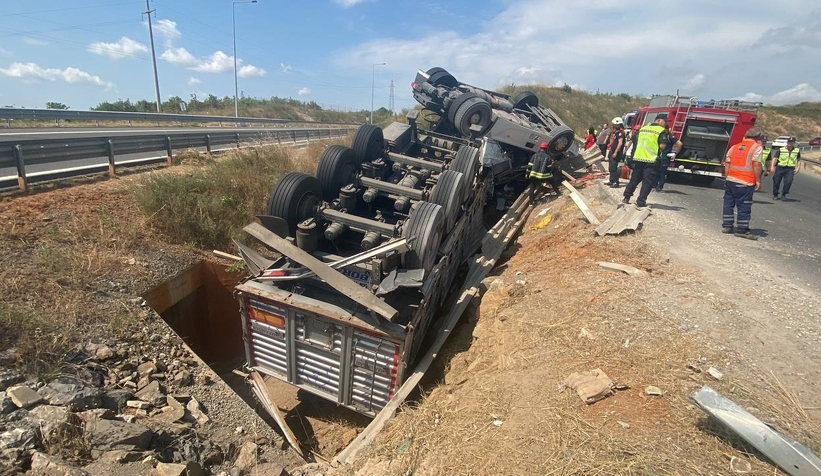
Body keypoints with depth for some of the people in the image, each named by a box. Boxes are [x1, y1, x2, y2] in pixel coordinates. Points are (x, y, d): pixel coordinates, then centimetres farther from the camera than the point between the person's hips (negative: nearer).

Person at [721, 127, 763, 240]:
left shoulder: (734, 147, 14)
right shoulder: (757, 147, -3)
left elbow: (727, 164, 12)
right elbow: (756, 165, -11)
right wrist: (758, 181, -6)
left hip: (730, 180, 6)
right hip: (745, 183, -5)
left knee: (728, 203, 13)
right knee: (744, 206, 0)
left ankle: (726, 226, 18)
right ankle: (742, 230, 4)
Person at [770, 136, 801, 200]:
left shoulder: (797, 151, 9)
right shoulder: (780, 150, 0)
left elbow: (799, 160, 18)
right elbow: (775, 158, -5)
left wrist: (798, 168, 7)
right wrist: (772, 167, -16)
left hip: (790, 169, 1)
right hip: (780, 167, -1)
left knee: (788, 182, -13)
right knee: (776, 182, 2)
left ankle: (783, 195, 4)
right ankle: (775, 195, 19)